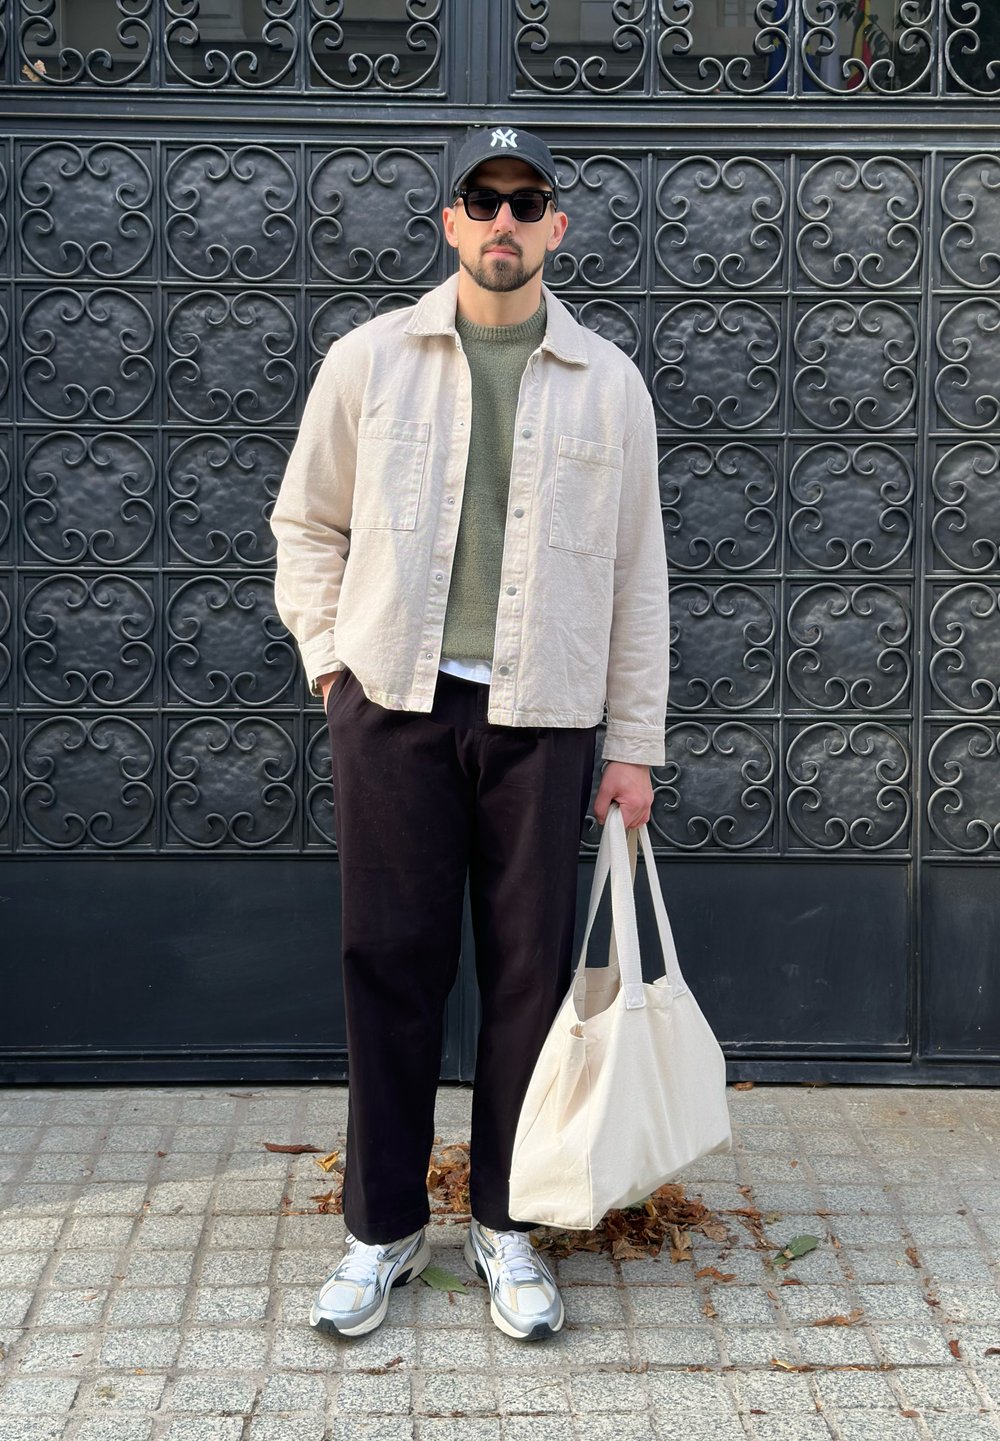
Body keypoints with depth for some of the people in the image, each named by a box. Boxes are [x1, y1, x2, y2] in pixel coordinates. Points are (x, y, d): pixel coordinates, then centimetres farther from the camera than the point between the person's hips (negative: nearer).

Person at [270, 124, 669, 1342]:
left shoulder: (607, 383, 7)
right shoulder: (370, 360, 6)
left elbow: (635, 571, 8)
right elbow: (307, 522, 15)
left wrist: (633, 743, 5)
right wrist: (329, 660, 3)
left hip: (541, 717, 1)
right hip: (394, 703, 0)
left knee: (530, 972, 4)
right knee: (392, 965, 4)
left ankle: (504, 1224, 20)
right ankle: (382, 1228, 18)